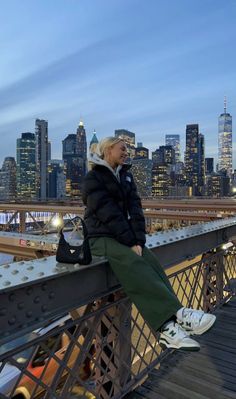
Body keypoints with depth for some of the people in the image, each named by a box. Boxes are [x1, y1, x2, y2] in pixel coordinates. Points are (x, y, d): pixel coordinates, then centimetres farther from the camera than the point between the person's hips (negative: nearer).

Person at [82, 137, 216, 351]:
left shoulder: (126, 176, 14)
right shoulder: (93, 178, -6)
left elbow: (135, 210, 2)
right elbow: (108, 214, -16)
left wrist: (139, 240, -13)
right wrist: (131, 242, -20)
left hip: (125, 235, 6)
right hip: (101, 237, -5)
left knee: (151, 261, -22)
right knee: (133, 264, -32)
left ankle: (169, 326, -30)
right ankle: (177, 313, -36)